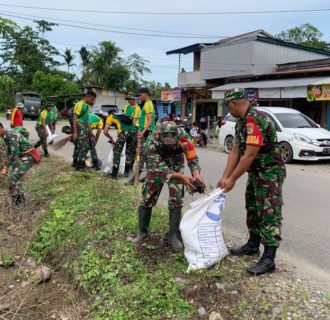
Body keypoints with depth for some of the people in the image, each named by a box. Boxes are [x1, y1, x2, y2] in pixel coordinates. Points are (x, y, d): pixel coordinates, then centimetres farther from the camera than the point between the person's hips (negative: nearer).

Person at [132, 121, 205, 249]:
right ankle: (142, 231, 25)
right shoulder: (151, 141, -36)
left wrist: (196, 174, -46)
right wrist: (182, 177, -48)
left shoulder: (182, 136, -33)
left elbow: (192, 157, -26)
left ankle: (173, 235, 9)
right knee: (147, 199, 5)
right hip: (156, 167, 0)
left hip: (175, 166, 1)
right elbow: (160, 168, -36)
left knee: (176, 201, -7)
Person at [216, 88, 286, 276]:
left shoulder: (255, 120, -25)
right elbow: (235, 151, 6)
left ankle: (269, 260, -1)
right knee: (253, 209, 18)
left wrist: (233, 179, -20)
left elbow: (250, 155, -27)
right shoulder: (242, 122, 7)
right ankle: (253, 245, 33)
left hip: (270, 173, -10)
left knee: (269, 214, -7)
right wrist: (225, 177, 0)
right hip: (256, 173, 10)